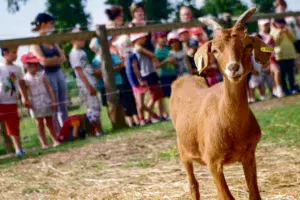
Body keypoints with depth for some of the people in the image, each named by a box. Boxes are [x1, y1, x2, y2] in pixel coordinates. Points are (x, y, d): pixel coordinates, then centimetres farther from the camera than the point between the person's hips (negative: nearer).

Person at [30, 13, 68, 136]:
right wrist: (56, 59, -2)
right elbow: (43, 61, -18)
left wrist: (52, 60, -10)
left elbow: (63, 58, 8)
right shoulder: (35, 43, -9)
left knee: (63, 106, 9)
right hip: (47, 76, -7)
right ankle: (58, 135, 1)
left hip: (58, 73, 7)